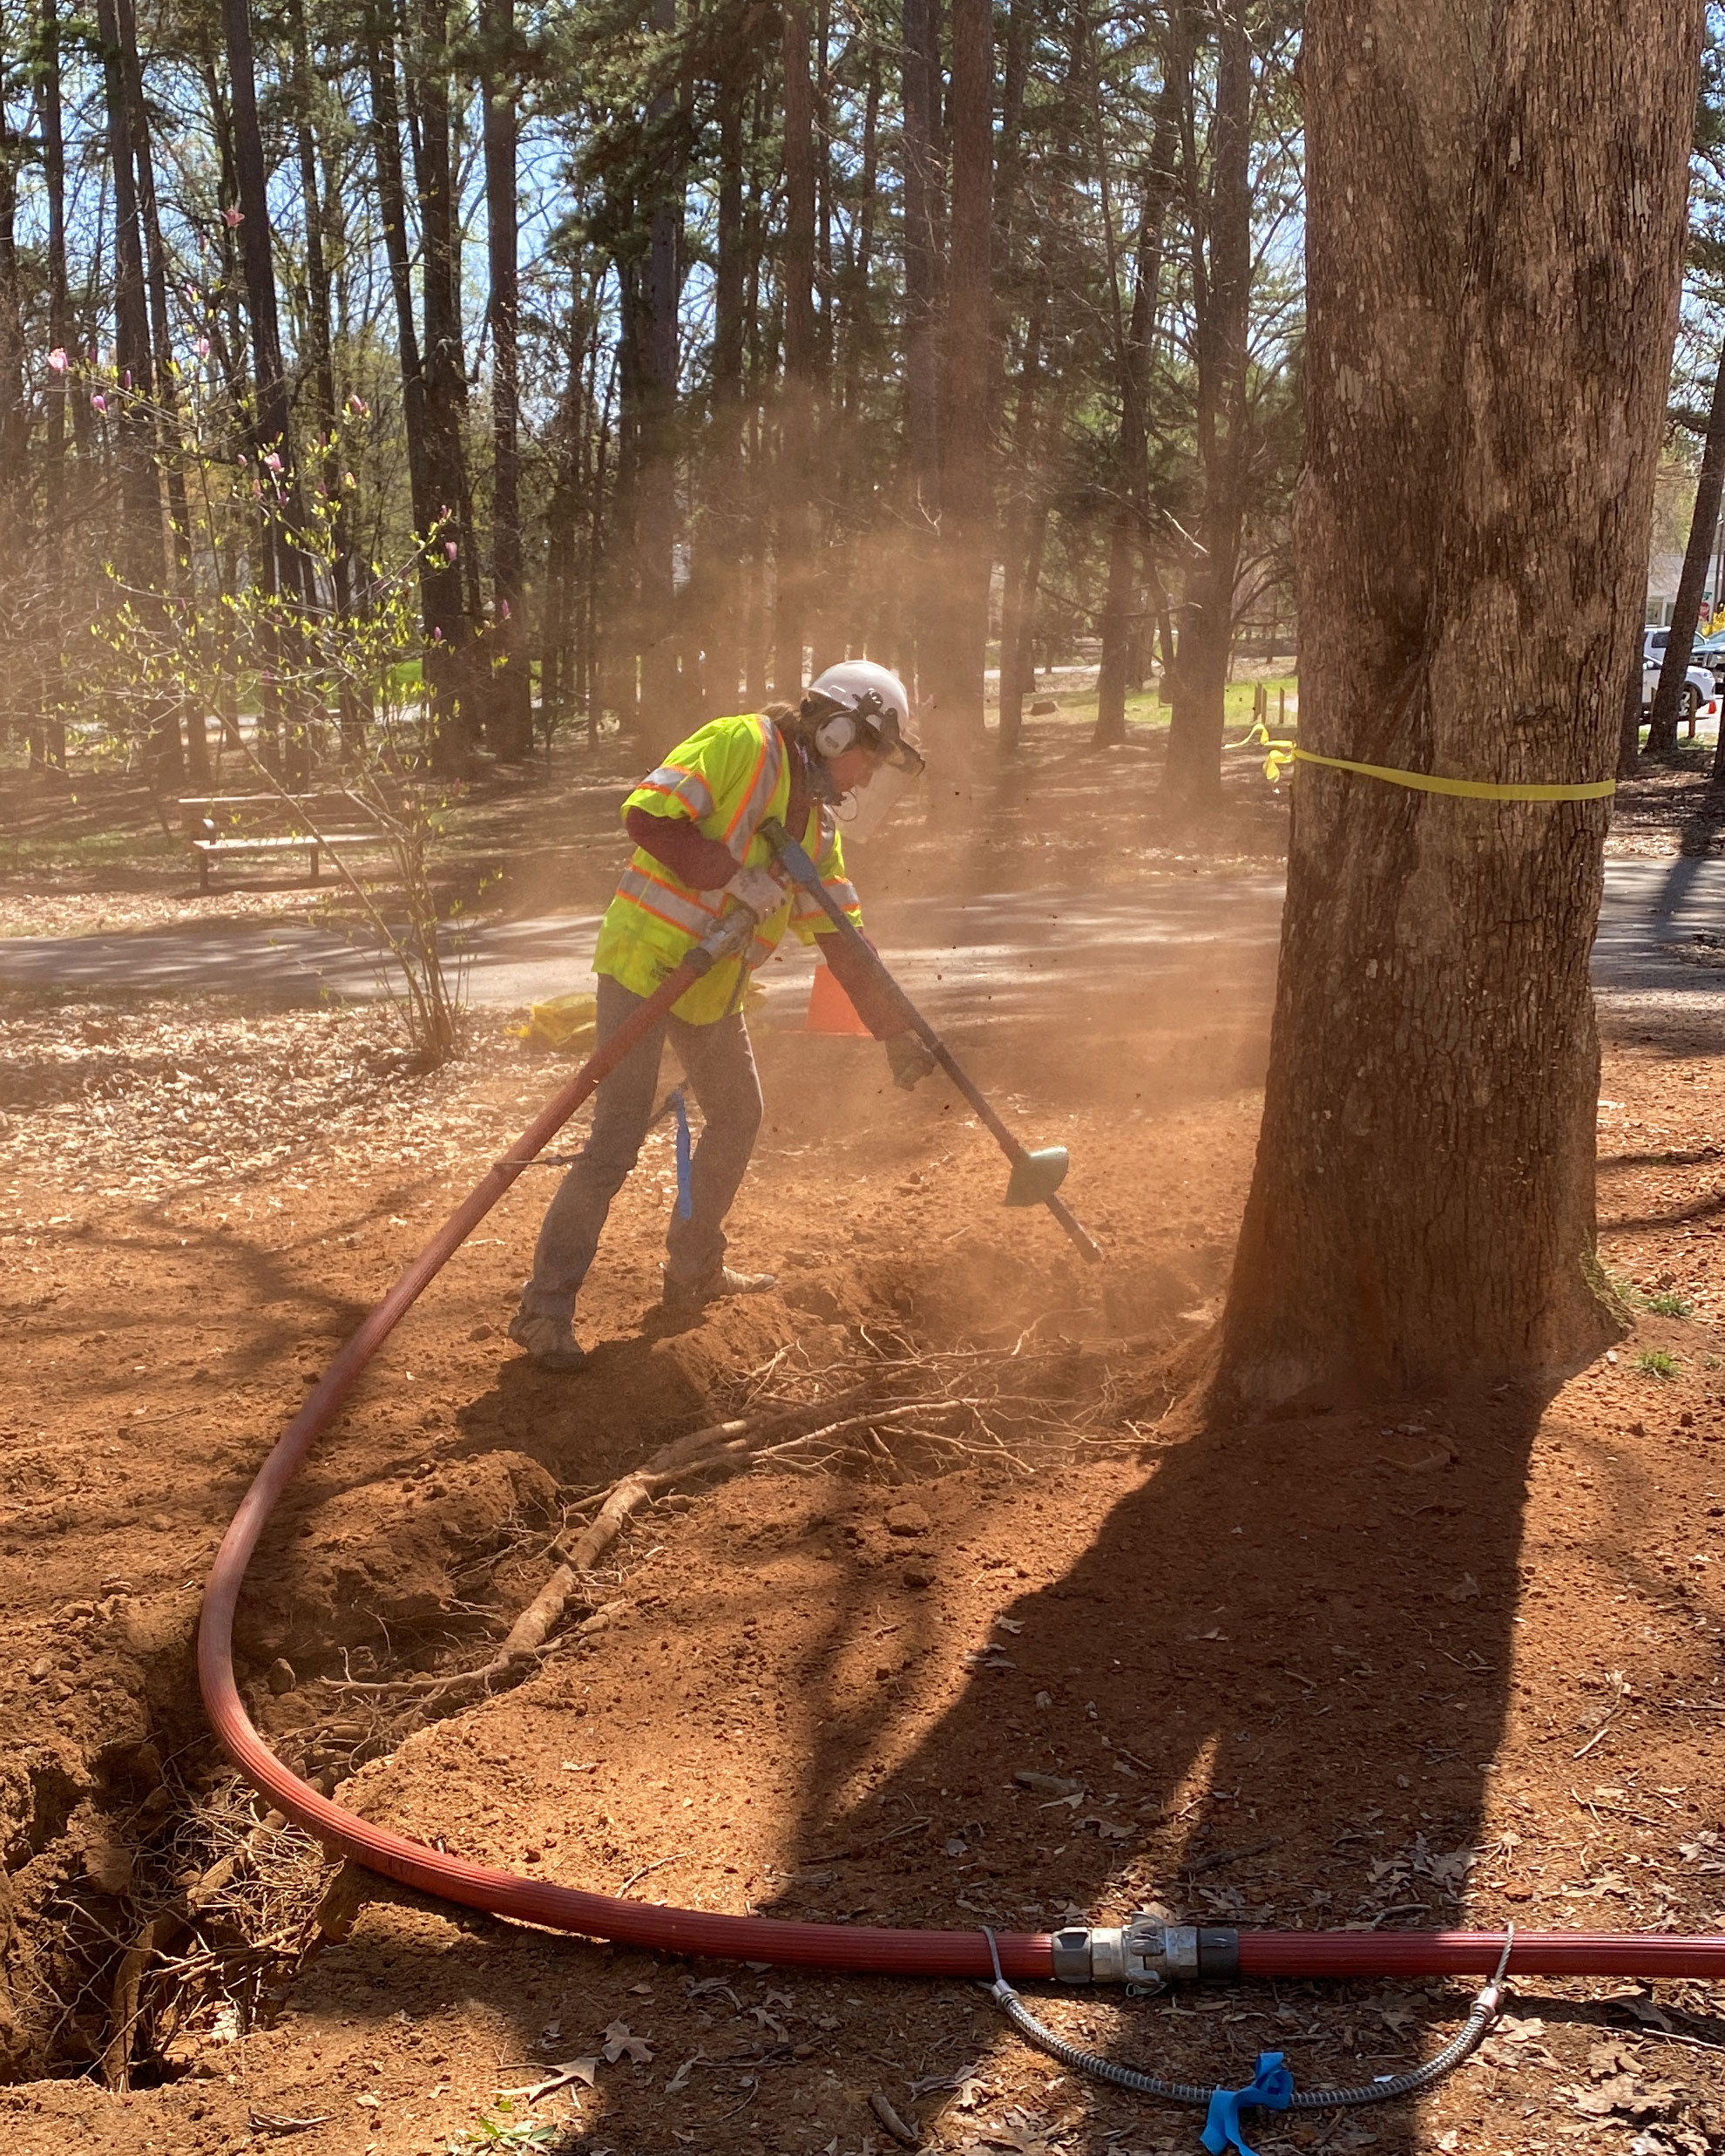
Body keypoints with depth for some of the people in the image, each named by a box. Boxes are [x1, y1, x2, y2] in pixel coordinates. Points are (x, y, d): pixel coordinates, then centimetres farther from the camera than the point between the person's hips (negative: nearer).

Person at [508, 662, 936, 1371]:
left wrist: (895, 1033, 11)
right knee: (618, 1137, -12)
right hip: (645, 960, -9)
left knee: (738, 1116, 17)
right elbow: (645, 814, -21)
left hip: (711, 988, 9)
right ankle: (545, 1307, -6)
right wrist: (734, 875, -25)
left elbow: (843, 941, 15)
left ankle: (694, 1270, 33)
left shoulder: (817, 821, 13)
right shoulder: (740, 745, -11)